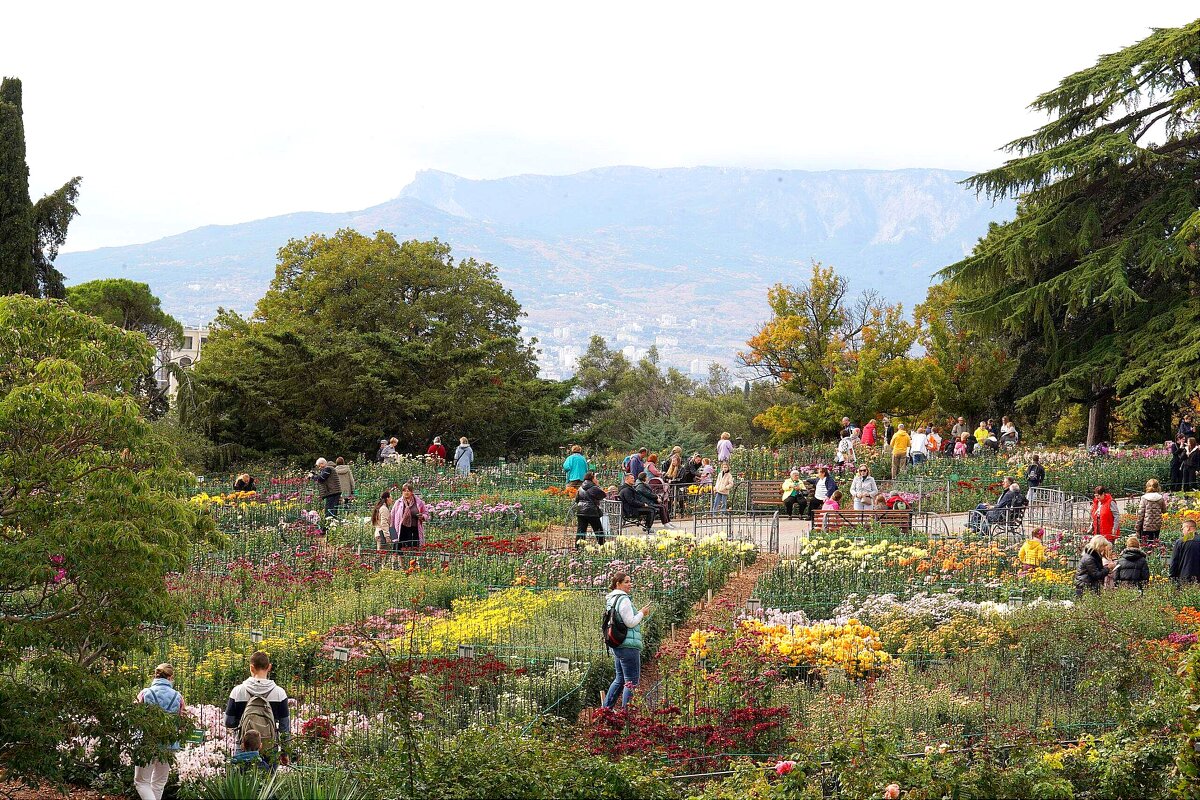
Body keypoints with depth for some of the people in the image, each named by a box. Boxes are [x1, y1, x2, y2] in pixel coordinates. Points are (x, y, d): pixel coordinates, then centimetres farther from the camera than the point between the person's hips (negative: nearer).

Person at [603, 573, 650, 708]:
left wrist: (640, 614, 17)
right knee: (631, 682, -3)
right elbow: (630, 623, -17)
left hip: (616, 646, 10)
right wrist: (641, 613, -3)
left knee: (620, 679, 20)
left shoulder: (611, 599, 16)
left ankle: (605, 709, 22)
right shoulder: (624, 600, -14)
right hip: (628, 645, -10)